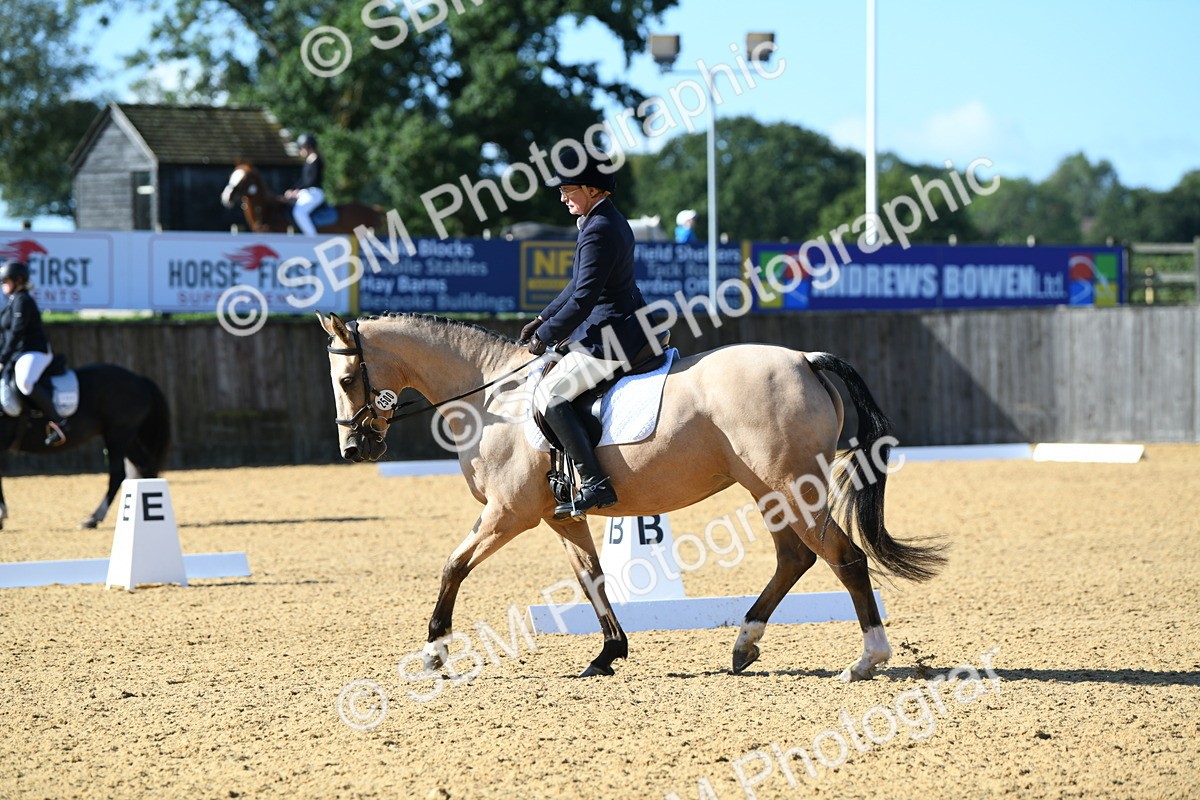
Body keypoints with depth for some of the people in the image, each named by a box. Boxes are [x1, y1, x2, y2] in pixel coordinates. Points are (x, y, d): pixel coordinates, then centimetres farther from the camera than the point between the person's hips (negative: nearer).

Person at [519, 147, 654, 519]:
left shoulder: (599, 231, -19)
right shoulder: (609, 221, 14)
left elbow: (583, 298, -22)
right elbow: (580, 285, 22)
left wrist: (546, 337, -13)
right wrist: (544, 319, 18)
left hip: (610, 336, -11)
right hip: (627, 325, 11)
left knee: (549, 394, -14)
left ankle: (595, 484, -20)